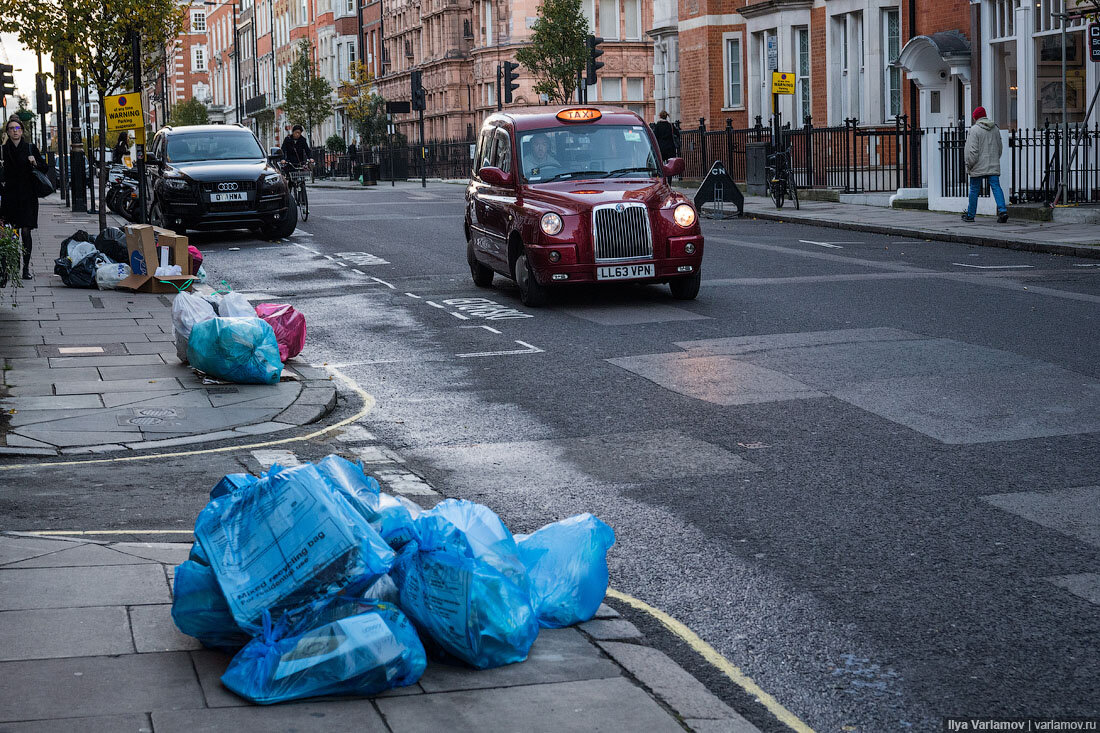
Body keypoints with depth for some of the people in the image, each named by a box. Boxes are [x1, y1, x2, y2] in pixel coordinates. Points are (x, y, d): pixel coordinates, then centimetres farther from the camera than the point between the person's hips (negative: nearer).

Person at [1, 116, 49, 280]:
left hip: (27, 196, -1)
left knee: (25, 231, -5)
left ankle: (26, 268, -3)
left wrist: (35, 162, -11)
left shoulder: (30, 148, 5)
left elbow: (44, 168, 7)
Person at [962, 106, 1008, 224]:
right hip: (993, 166, 5)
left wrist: (969, 166, -6)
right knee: (996, 187, -1)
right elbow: (999, 148, 17)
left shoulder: (974, 130, -9)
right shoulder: (995, 129, 10)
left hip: (978, 166, -5)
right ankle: (1002, 210, -18)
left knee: (974, 190, 6)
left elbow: (972, 151, -14)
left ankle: (970, 215, 16)